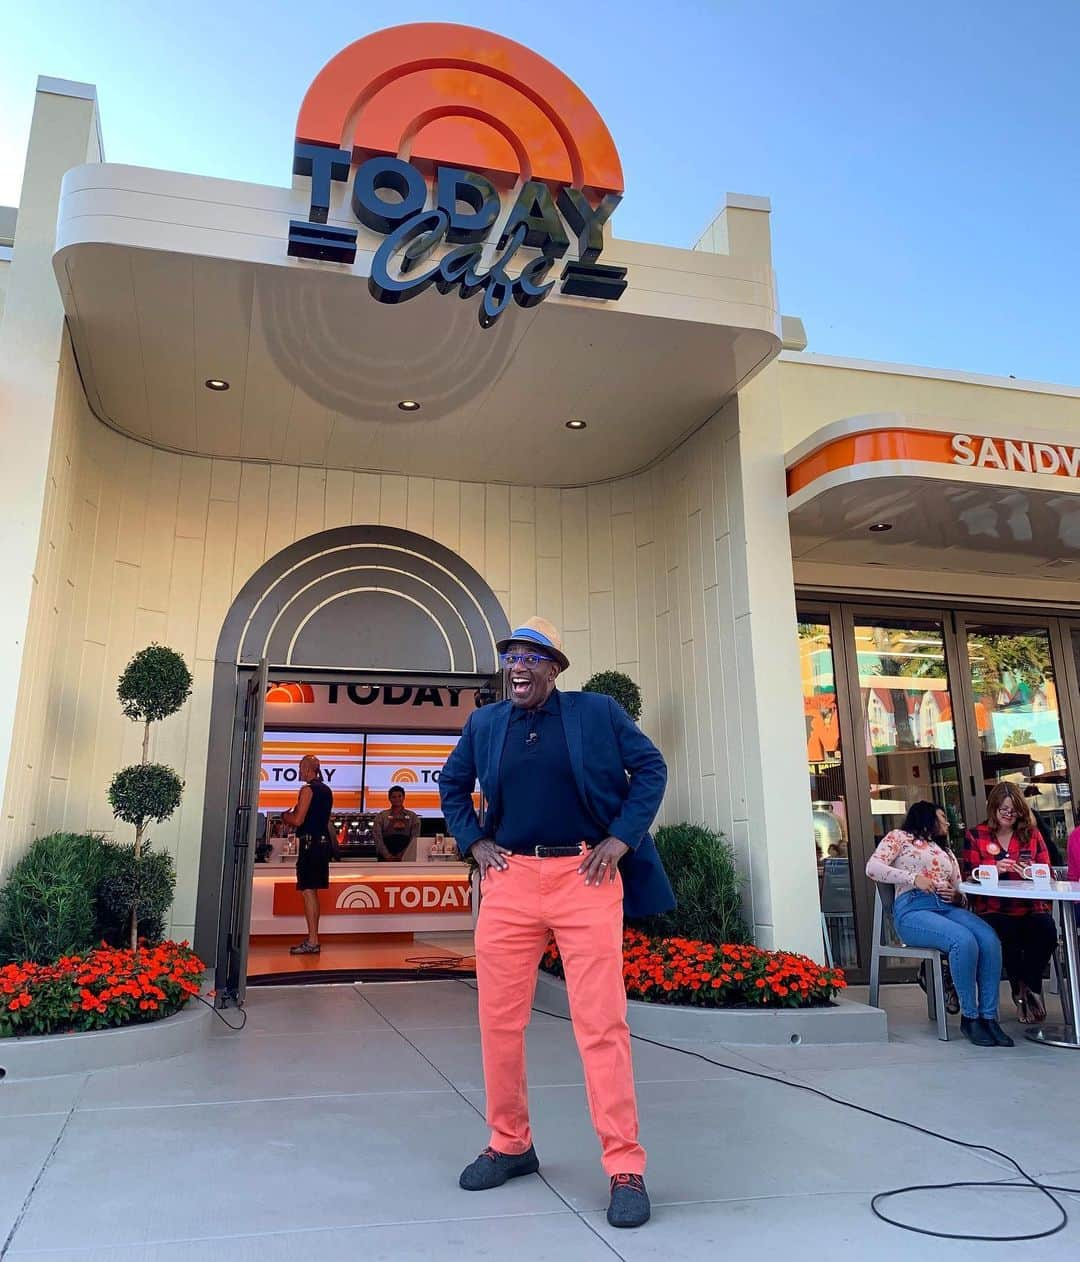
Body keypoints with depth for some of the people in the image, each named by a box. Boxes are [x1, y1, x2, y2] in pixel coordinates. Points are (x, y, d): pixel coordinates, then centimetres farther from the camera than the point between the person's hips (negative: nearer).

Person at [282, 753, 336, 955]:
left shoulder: (308, 789, -12)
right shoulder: (326, 790, 16)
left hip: (310, 842, -9)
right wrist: (293, 815, 24)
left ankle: (312, 942, -7)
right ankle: (312, 938, 20)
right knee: (312, 891, 15)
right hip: (324, 841, 9)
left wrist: (286, 816, 3)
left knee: (308, 891, -7)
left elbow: (298, 820, -17)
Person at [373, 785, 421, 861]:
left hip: (406, 856, 0)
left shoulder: (412, 816, 13)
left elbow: (415, 838, 3)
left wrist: (403, 854, -11)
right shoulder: (381, 816, 12)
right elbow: (378, 838, 2)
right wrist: (387, 855, -11)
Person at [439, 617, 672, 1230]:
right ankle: (510, 1144, 28)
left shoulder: (598, 711, 1)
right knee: (499, 1020, 9)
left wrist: (621, 839, -5)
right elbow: (452, 784, 22)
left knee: (602, 1023, -4)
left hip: (585, 877, -3)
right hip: (510, 879, 4)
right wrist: (474, 841, 9)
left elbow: (651, 768, 4)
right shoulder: (484, 723, 10)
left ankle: (625, 1168, 8)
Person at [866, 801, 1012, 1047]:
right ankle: (969, 1017, -16)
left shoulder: (946, 852, 32)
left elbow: (959, 893, 26)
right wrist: (913, 878, -12)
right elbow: (873, 867, -2)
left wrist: (957, 896, 1)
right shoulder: (899, 837, 14)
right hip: (912, 909, -6)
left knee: (990, 939, -24)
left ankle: (989, 1016, -18)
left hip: (948, 908, 6)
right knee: (964, 940, -31)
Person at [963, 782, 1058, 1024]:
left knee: (1046, 930, -33)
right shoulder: (975, 835, 9)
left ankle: (1028, 988, -7)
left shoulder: (1032, 834, 16)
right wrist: (994, 870, -15)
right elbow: (968, 877, 4)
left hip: (1030, 910, 2)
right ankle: (1022, 990, -6)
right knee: (1007, 936, -35)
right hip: (993, 910, -2)